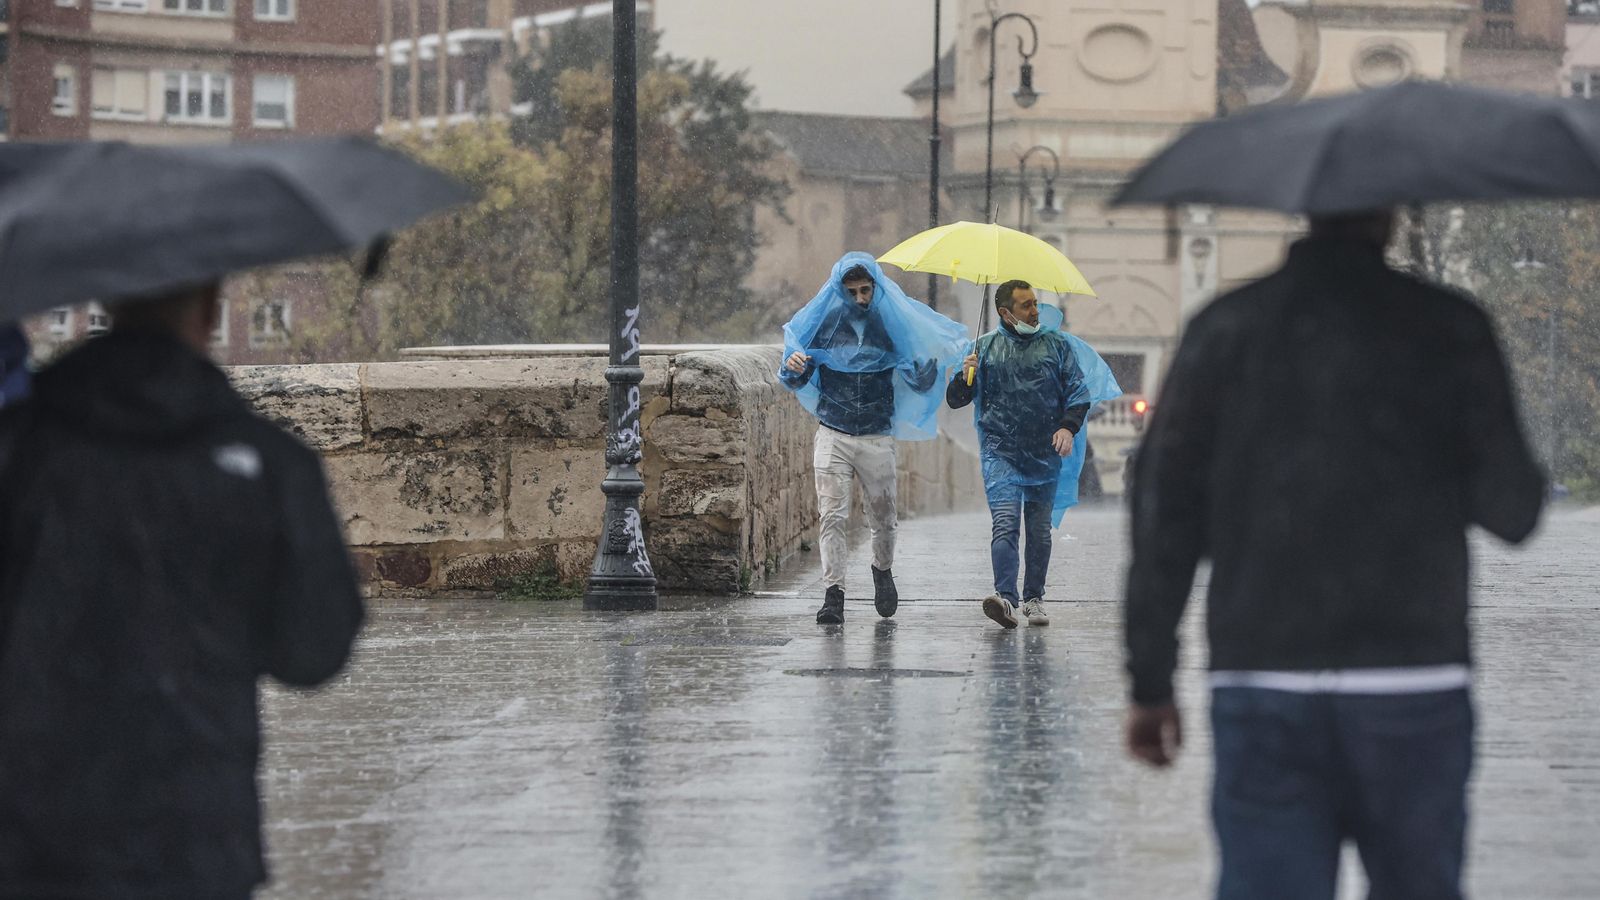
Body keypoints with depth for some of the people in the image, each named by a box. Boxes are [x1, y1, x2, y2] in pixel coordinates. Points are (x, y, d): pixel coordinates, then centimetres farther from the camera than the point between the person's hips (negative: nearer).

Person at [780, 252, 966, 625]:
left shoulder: (893, 322, 2)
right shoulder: (825, 321, 1)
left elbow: (920, 384, 5)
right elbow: (798, 381, 5)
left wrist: (926, 371, -18)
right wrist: (793, 368, -18)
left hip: (877, 437, 1)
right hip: (832, 435, -1)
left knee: (883, 517, 10)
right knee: (833, 515, -12)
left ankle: (883, 571, 38)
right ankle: (833, 594, -13)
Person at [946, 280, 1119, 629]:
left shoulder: (1057, 343, 10)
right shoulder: (985, 348, 9)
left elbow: (1079, 392, 9)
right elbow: (955, 400, 10)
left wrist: (1068, 427, -9)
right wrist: (964, 379, -12)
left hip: (1045, 454, 2)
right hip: (1000, 452, -2)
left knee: (1040, 530, 5)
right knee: (1005, 522, -16)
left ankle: (1034, 598, 15)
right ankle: (1005, 596, -28)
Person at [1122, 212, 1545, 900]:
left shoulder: (1225, 328, 4)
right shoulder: (1448, 328, -3)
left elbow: (1166, 508, 3)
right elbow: (1511, 509, -3)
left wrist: (1151, 681, 7)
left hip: (1258, 688, 1)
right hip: (1413, 684, -1)